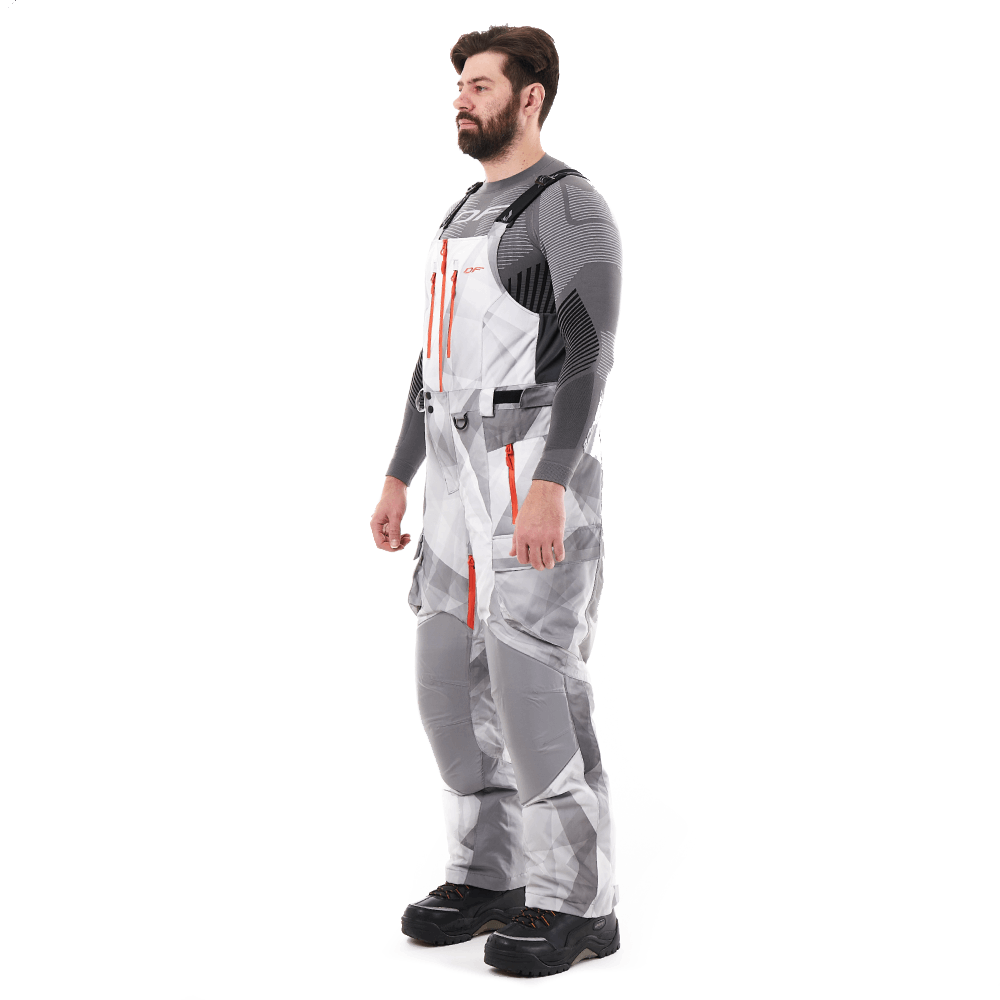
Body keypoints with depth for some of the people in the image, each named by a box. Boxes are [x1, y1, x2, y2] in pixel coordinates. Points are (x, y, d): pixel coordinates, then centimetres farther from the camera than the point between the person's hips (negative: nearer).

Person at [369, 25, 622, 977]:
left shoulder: (571, 205, -9)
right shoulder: (464, 214, 20)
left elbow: (588, 354, -19)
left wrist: (548, 488, -28)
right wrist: (397, 479, 20)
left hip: (536, 472, -9)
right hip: (462, 478, 9)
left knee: (534, 686, -9)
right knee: (452, 680, 8)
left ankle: (577, 904, 2)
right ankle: (490, 878, 19)